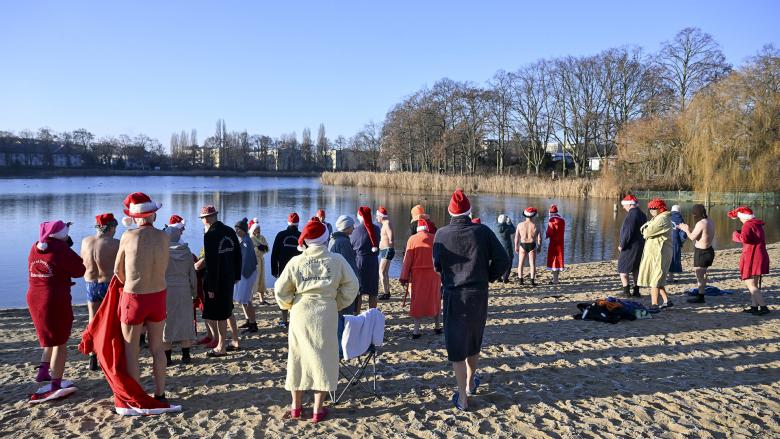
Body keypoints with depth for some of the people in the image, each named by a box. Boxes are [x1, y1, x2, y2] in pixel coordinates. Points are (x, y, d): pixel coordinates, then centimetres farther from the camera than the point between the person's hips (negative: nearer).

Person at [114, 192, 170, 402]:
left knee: (131, 349, 11)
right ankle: (160, 394, 24)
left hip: (134, 298, -3)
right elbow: (162, 268, 2)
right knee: (157, 348, 16)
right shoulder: (164, 237, -6)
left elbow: (118, 271, -1)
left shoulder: (128, 236, -13)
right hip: (158, 297, 3)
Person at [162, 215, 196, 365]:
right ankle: (186, 356, 15)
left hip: (165, 290, -2)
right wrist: (194, 291, 14)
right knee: (184, 321, 10)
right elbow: (192, 273, 4)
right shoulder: (186, 250, -2)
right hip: (183, 291, 2)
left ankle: (167, 357, 11)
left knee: (166, 323, 6)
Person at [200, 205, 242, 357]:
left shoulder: (210, 235, -18)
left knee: (219, 315, 2)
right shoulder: (230, 231, 5)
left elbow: (211, 262, -20)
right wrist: (237, 275, 17)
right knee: (227, 310, 19)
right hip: (229, 279, 8)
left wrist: (211, 288, -17)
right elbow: (238, 255, 10)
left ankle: (221, 347, 10)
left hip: (217, 281, -8)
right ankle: (235, 341, 27)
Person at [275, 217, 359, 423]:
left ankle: (296, 406, 25)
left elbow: (281, 290, 0)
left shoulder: (296, 262, -4)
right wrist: (338, 304, 11)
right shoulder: (337, 260, -5)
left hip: (300, 313, 1)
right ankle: (318, 409, 13)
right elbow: (351, 286, -1)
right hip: (326, 313, -1)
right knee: (322, 357, 8)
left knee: (298, 357, 14)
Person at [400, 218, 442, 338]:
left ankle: (416, 330, 2)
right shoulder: (435, 238, 0)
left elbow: (407, 259, -5)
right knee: (434, 300, 15)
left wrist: (404, 278, -2)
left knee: (417, 301, 6)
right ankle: (436, 326, 24)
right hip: (434, 274, 1)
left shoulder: (412, 239, -4)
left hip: (417, 275, -1)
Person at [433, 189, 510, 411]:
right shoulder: (482, 231, -7)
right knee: (474, 340, 21)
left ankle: (462, 396, 7)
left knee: (456, 345, 6)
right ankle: (470, 383, 39)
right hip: (479, 294, 2)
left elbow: (436, 265, 2)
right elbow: (502, 260, -7)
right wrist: (488, 277, 9)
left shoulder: (442, 234, -8)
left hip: (453, 295, -2)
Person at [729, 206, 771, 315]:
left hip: (752, 258, -10)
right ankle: (754, 306, 19)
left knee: (750, 284, -7)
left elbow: (744, 238, -31)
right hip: (761, 256, 10)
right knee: (754, 283, 16)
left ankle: (764, 307, -12)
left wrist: (736, 234, -11)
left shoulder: (748, 225, -14)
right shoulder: (758, 225, 16)